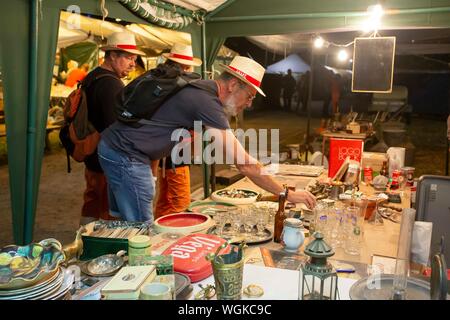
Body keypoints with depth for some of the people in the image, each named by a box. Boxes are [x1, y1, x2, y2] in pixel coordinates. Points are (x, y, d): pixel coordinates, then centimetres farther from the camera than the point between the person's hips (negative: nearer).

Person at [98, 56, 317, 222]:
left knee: (124, 226, 20)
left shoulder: (198, 87, 8)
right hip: (127, 156, -10)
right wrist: (288, 195, -16)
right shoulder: (208, 103, -22)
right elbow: (245, 165, -24)